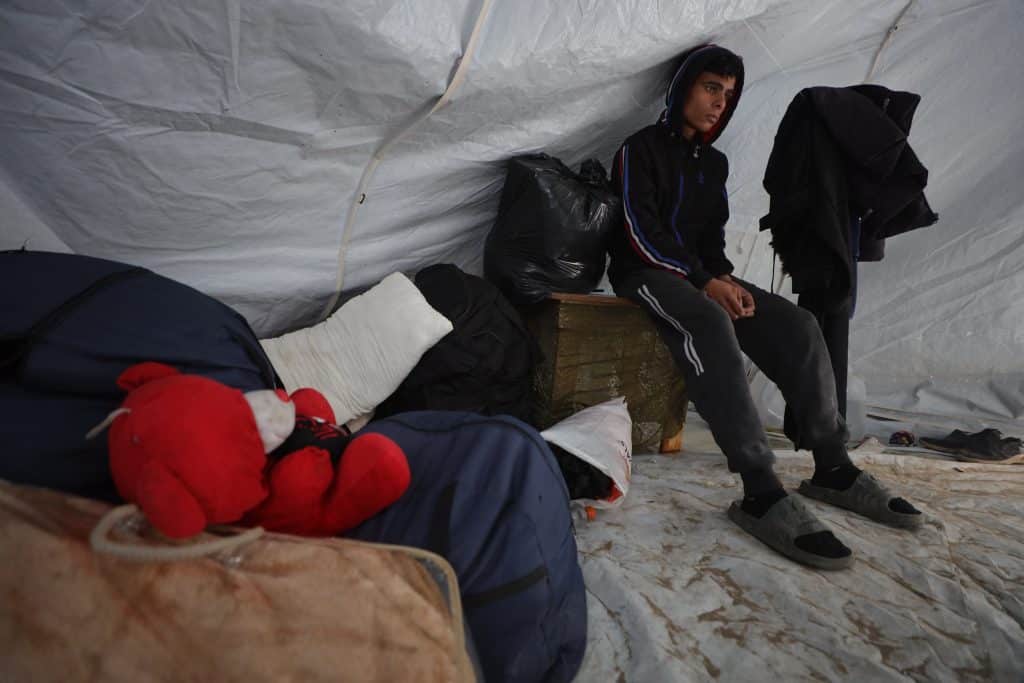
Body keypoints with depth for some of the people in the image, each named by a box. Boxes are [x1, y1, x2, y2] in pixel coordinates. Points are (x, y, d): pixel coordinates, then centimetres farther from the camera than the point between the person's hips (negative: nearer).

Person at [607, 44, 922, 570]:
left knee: (796, 324, -14)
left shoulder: (714, 163, 19)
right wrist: (704, 281, -21)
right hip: (646, 274, -7)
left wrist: (726, 278, -5)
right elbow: (642, 232, -14)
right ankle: (761, 495, -43)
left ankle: (832, 469, -9)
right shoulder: (641, 149, -4)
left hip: (700, 274, 7)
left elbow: (712, 236, 17)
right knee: (712, 325, -38)